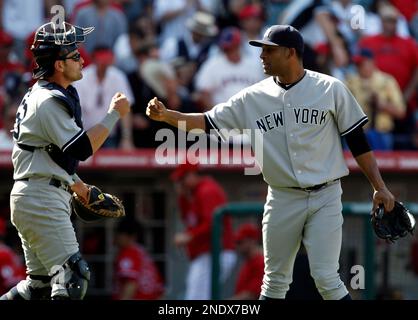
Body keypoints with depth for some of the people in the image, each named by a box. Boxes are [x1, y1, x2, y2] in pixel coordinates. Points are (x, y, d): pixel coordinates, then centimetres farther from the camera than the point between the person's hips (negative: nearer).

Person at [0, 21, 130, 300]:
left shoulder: (39, 95, 18)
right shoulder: (49, 100, -15)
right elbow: (82, 148, -21)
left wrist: (78, 186, 27)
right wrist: (114, 114, -14)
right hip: (42, 201, -11)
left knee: (40, 282, 13)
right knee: (73, 276, -15)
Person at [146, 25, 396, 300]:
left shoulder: (330, 89, -4)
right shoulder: (253, 98, 3)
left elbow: (357, 140, 0)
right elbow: (208, 122, 3)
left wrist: (379, 186, -4)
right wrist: (166, 115, -11)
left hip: (325, 197, -3)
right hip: (282, 201, 3)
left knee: (327, 278, -11)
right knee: (275, 281, 8)